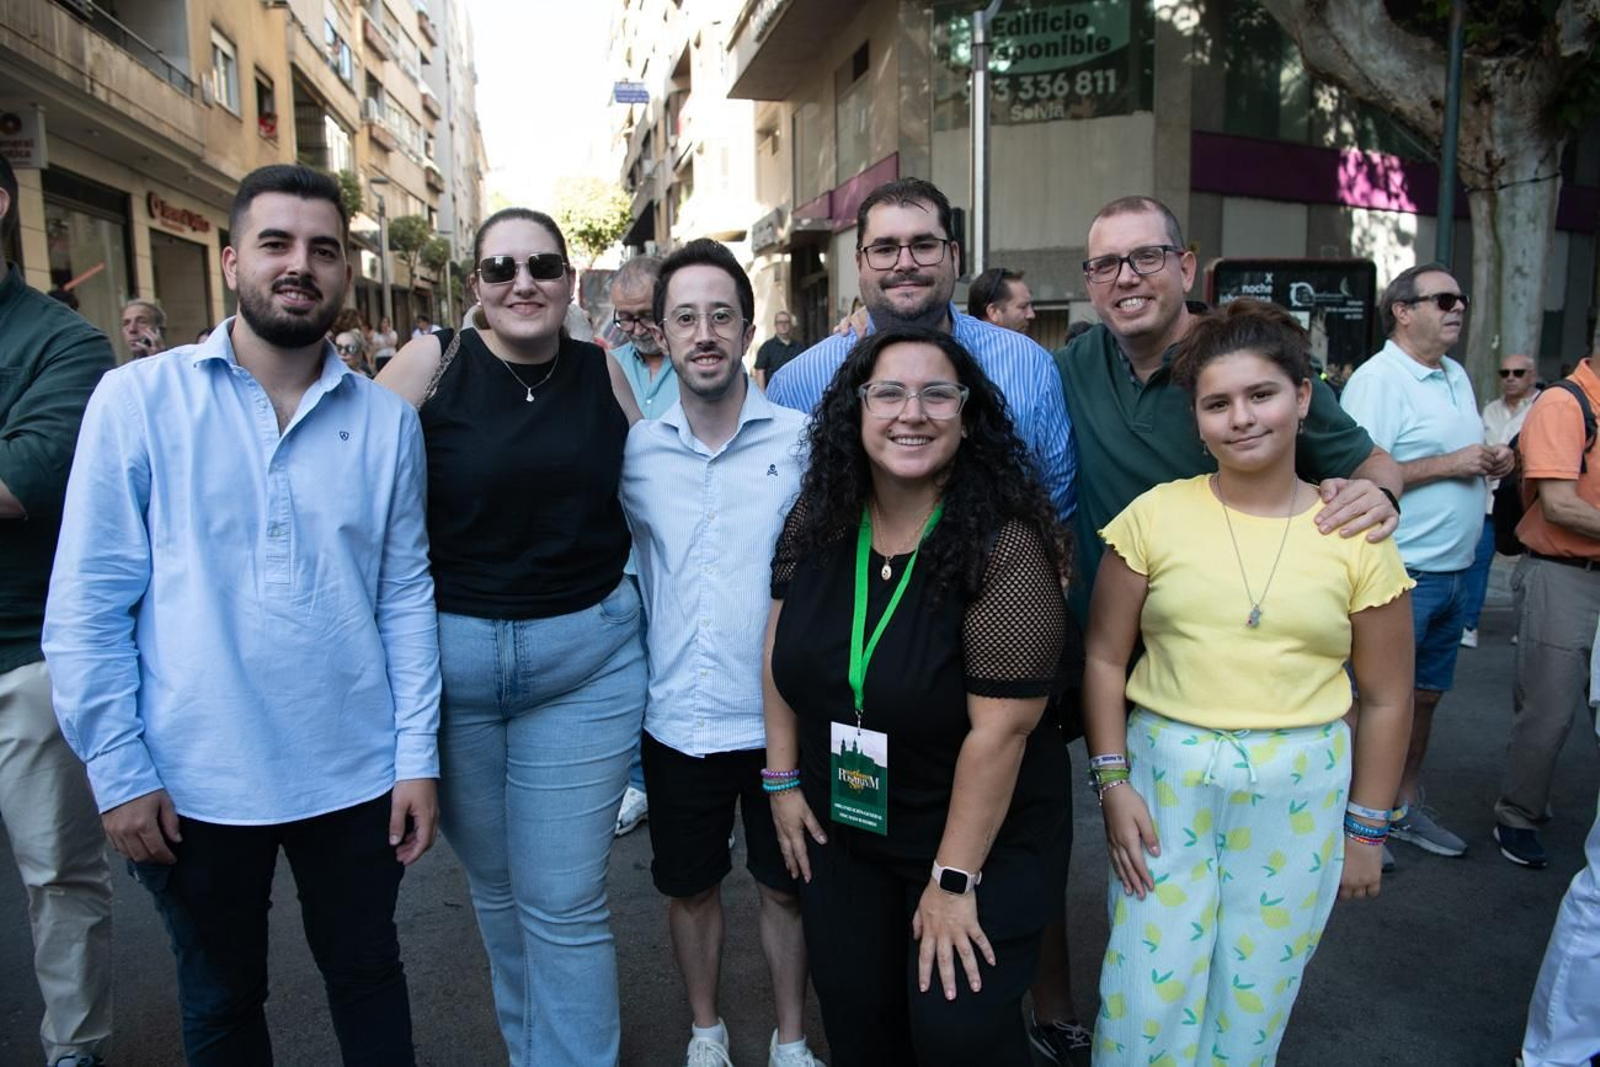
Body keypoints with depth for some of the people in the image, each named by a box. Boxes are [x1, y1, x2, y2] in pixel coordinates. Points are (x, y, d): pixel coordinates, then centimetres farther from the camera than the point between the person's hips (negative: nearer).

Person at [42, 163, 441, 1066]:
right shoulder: (138, 400, -6)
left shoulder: (387, 421, -1)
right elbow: (87, 604, -5)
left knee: (369, 976, 20)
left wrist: (417, 755, -2)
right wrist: (118, 771, -6)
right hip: (195, 780, -1)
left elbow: (406, 596, 1)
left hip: (356, 774, 1)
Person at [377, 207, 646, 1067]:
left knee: (564, 902, 2)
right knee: (494, 883, 19)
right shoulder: (434, 362, -4)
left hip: (586, 657, 0)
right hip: (450, 655, 0)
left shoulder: (603, 374, 2)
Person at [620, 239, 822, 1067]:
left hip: (776, 717, -1)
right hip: (675, 719, 2)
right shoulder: (635, 450, -1)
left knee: (785, 886, 16)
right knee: (689, 887, 18)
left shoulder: (801, 439, -6)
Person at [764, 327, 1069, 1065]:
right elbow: (782, 645, 4)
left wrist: (954, 879, -18)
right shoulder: (818, 521, -7)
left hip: (980, 839, -5)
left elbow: (1000, 727, -23)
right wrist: (783, 778, 4)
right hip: (840, 833, 5)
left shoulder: (1004, 548, -24)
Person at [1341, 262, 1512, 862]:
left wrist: (1493, 462, 3)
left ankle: (1404, 807, 31)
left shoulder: (1456, 376, 14)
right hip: (1401, 574, -9)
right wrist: (1449, 464, -20)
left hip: (1453, 571, 9)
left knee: (1425, 695, 17)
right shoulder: (1377, 380, -15)